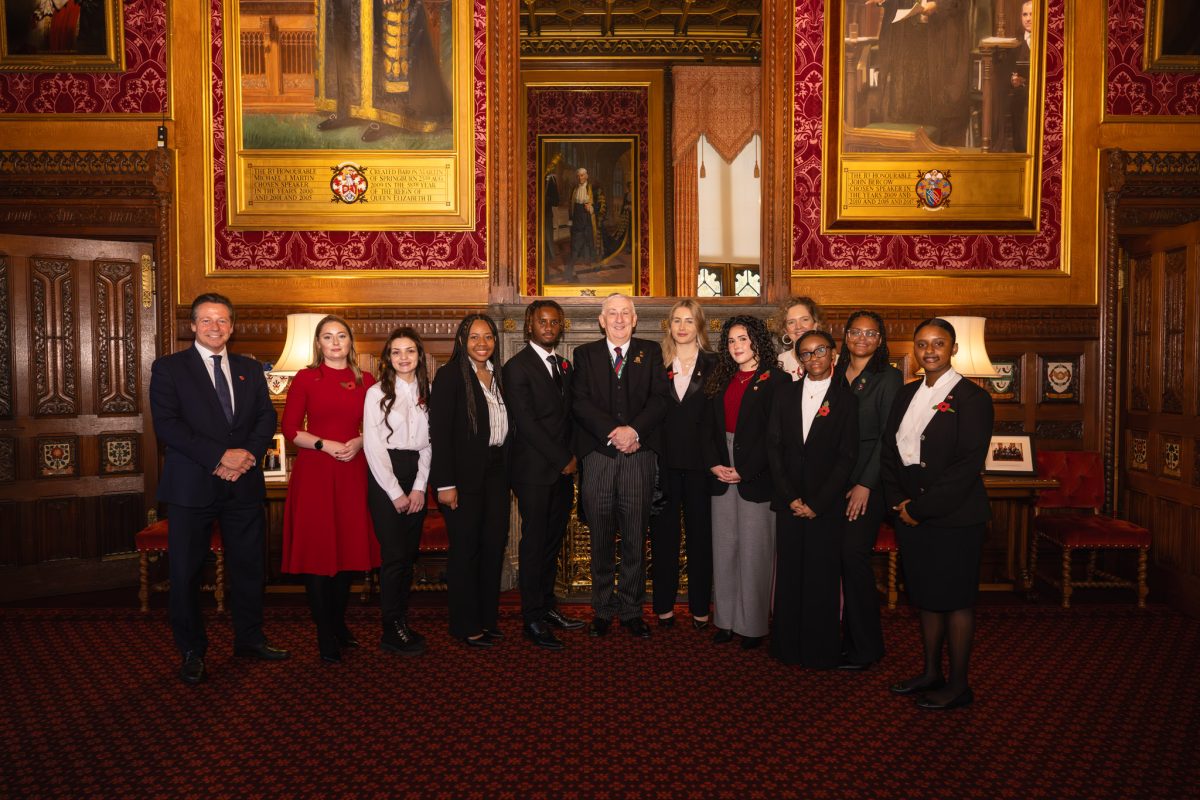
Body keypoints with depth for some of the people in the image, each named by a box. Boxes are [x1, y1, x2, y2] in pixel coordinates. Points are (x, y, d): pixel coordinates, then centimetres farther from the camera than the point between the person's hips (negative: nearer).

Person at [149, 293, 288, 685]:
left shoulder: (250, 369, 13)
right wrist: (220, 456, -18)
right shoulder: (168, 368, 0)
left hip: (244, 485, 3)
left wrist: (249, 455, -12)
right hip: (192, 486, -3)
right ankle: (191, 650, 21)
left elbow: (267, 417, 7)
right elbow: (166, 424, -11)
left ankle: (249, 639, 26)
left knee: (248, 566, 11)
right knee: (186, 571, 5)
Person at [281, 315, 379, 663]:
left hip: (353, 472, 3)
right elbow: (290, 429, -2)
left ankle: (339, 622, 26)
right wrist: (324, 444, -14)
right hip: (314, 473, -2)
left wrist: (359, 442, -7)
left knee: (350, 547, 8)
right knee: (316, 549, -1)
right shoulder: (305, 379, 1)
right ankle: (325, 635, 9)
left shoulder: (365, 382, 8)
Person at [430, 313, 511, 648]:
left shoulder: (498, 375, 12)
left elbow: (506, 425, 12)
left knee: (495, 544, 11)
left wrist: (508, 472, 5)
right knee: (465, 548, 3)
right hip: (465, 475, -6)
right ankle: (466, 624, 16)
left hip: (497, 472, 6)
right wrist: (445, 484, -17)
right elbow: (439, 432, -13)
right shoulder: (450, 375, -8)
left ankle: (488, 617, 25)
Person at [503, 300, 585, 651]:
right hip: (535, 471, -6)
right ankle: (533, 620, 9)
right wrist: (563, 460, -12)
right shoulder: (517, 366, -7)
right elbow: (526, 422, -14)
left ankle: (547, 607, 25)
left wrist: (572, 457, 2)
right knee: (535, 543, -1)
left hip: (563, 469, 7)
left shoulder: (563, 365, 15)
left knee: (553, 542, 13)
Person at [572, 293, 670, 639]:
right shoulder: (585, 354, 10)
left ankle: (632, 611, 16)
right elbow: (580, 402, -1)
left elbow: (660, 399, 0)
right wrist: (612, 433, -13)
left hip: (639, 455, 0)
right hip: (597, 455, 0)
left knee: (635, 538, 5)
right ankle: (603, 610, 18)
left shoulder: (651, 352, 10)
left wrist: (634, 429, -15)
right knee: (601, 539, 6)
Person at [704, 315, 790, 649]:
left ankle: (752, 625, 10)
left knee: (753, 551, 0)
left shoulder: (775, 379, -5)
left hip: (755, 477, -6)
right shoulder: (721, 380, 14)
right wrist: (714, 464, -3)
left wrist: (744, 470, -14)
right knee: (724, 549, 9)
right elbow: (711, 428, 12)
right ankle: (725, 619, 18)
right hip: (722, 474, 6)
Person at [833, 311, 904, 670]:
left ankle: (865, 648, 6)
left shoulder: (889, 377, -2)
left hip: (869, 480, -5)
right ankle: (850, 637, 16)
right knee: (843, 557, 3)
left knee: (853, 554, -8)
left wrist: (866, 484, -13)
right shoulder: (835, 375, 12)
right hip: (837, 478, 5)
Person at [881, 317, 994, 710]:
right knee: (927, 597, 16)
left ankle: (958, 685, 17)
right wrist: (899, 501, -1)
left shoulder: (972, 398, -10)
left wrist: (921, 507, -16)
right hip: (911, 514, 7)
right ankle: (931, 673, 30)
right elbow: (889, 452, 12)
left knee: (956, 600, 4)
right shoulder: (906, 395, 11)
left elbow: (967, 466, -17)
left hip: (955, 519, -6)